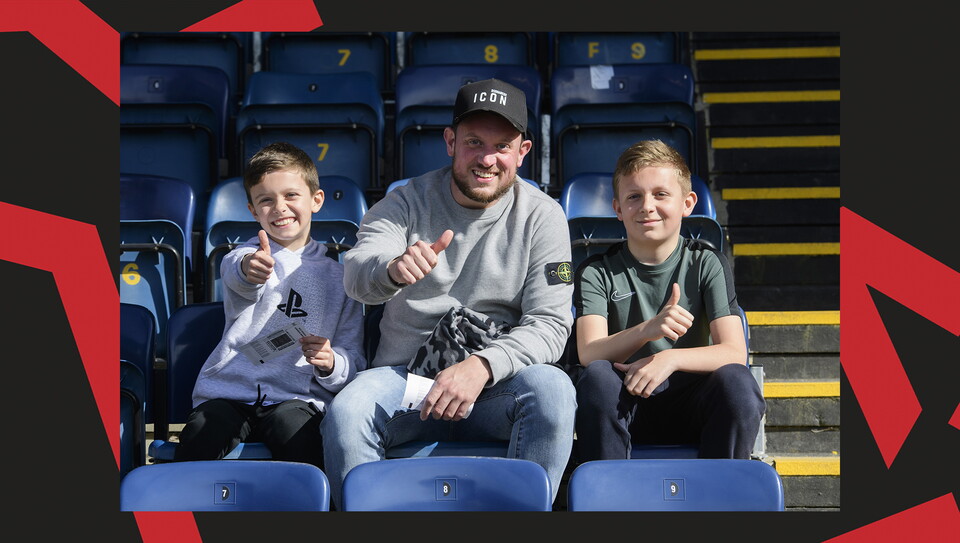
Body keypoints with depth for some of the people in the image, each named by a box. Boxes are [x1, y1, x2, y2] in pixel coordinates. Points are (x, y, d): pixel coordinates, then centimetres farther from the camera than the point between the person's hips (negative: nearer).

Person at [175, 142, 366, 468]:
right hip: (229, 390, 0)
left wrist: (331, 363, -11)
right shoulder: (248, 255, 9)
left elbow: (353, 362, 14)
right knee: (199, 437, -30)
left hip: (297, 396, 1)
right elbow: (237, 281, -18)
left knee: (294, 428, -33)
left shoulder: (337, 276, 15)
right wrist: (248, 271, -43)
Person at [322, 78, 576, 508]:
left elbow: (550, 324, -5)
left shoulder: (541, 215, 2)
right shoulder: (407, 202, 3)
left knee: (553, 390, -32)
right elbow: (356, 274, -15)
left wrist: (482, 366, -24)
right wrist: (393, 269, -41)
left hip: (497, 381, 0)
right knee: (344, 414, -30)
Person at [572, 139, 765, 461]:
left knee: (736, 381, -30)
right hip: (623, 405, 0)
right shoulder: (596, 272, 3)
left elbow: (734, 352, -8)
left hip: (690, 407, 1)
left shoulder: (706, 264, 4)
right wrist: (647, 330, -33)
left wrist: (670, 357, -27)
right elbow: (589, 353, -13)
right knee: (597, 376, -32)